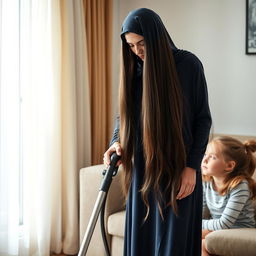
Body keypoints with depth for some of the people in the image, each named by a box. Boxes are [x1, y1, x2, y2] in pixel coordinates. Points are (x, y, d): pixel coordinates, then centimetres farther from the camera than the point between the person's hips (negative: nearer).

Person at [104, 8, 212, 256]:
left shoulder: (188, 64, -8)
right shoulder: (133, 68, 4)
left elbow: (203, 118, -5)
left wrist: (192, 166, -12)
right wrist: (116, 142, -7)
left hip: (178, 168, -4)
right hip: (143, 166, 4)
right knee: (140, 235, 8)